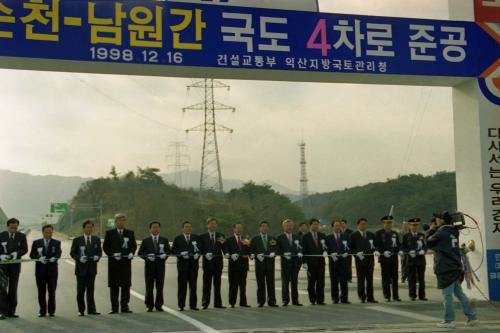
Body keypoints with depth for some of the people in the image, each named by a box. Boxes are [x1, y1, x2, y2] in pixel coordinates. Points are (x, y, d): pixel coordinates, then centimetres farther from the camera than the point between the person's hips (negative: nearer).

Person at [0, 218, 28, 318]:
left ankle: (11, 311, 10)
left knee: (13, 289, 5)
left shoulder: (21, 236, 3)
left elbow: (25, 249, 0)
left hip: (15, 265, 1)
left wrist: (17, 253, -19)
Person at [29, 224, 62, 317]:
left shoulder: (56, 243, 7)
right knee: (41, 292, 4)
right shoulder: (36, 243, 8)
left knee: (52, 291, 1)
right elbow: (32, 255, 1)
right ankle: (42, 311, 11)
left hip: (52, 270, -1)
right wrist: (39, 258, -19)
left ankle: (51, 311, 9)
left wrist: (54, 257, -30)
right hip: (40, 270, 1)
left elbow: (58, 253, -8)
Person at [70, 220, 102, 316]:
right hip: (81, 268, -2)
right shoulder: (77, 240, 0)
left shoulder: (96, 239, 8)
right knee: (80, 291, 4)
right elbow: (72, 253, 0)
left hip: (92, 268, 2)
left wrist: (97, 256, -11)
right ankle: (81, 310, 13)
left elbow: (99, 251, 10)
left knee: (90, 290, 4)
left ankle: (91, 309, 8)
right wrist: (79, 258, -17)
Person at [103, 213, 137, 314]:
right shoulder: (109, 233, 6)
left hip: (126, 262, 1)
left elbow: (134, 245, 11)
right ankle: (114, 307, 7)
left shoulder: (130, 233, 10)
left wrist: (131, 253, -9)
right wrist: (113, 254, -13)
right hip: (114, 262, -1)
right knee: (114, 285, 2)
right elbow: (105, 247, 2)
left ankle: (124, 307, 5)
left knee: (126, 285, 0)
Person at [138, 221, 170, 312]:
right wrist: (147, 257, -12)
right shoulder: (146, 240, 7)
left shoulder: (164, 240, 11)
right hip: (149, 266, -1)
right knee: (149, 287, 0)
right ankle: (150, 306, 7)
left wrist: (165, 255, -11)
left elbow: (169, 251, 10)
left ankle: (159, 305, 8)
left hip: (160, 266, 1)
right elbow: (140, 253, 5)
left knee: (160, 287, 1)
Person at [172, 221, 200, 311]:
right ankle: (181, 305, 7)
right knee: (182, 285, 1)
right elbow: (173, 250, 1)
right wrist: (181, 254, -14)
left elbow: (200, 249, 10)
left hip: (193, 264, 1)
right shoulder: (178, 239, 6)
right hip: (182, 264, -1)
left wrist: (197, 254, -10)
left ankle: (193, 305, 8)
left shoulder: (196, 238, 11)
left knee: (193, 285, 2)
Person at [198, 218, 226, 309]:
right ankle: (205, 303, 3)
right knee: (207, 284, -1)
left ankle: (218, 303, 12)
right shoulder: (202, 236, 4)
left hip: (218, 261, 2)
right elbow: (200, 249, 0)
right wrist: (206, 254, -17)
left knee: (217, 283, 7)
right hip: (207, 261, -2)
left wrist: (223, 243, -13)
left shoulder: (221, 236, 10)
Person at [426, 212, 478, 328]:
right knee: (459, 293, 15)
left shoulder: (441, 233, -14)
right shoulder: (454, 232, 12)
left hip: (446, 268, -8)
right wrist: (435, 230, 16)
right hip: (456, 267, 8)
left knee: (447, 295, -3)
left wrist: (431, 230, 11)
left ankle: (449, 321, 1)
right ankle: (472, 317, 16)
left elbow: (429, 243, -1)